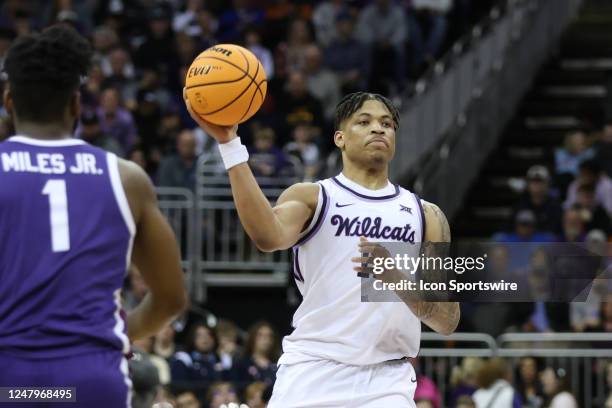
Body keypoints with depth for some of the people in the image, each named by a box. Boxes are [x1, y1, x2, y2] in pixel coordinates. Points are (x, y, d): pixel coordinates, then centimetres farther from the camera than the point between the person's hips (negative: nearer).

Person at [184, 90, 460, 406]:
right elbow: (269, 237, -19)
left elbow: (448, 321, 7)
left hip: (386, 380, 2)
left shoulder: (426, 216, 13)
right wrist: (229, 143, -25)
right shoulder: (311, 197, 6)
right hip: (312, 371, -2)